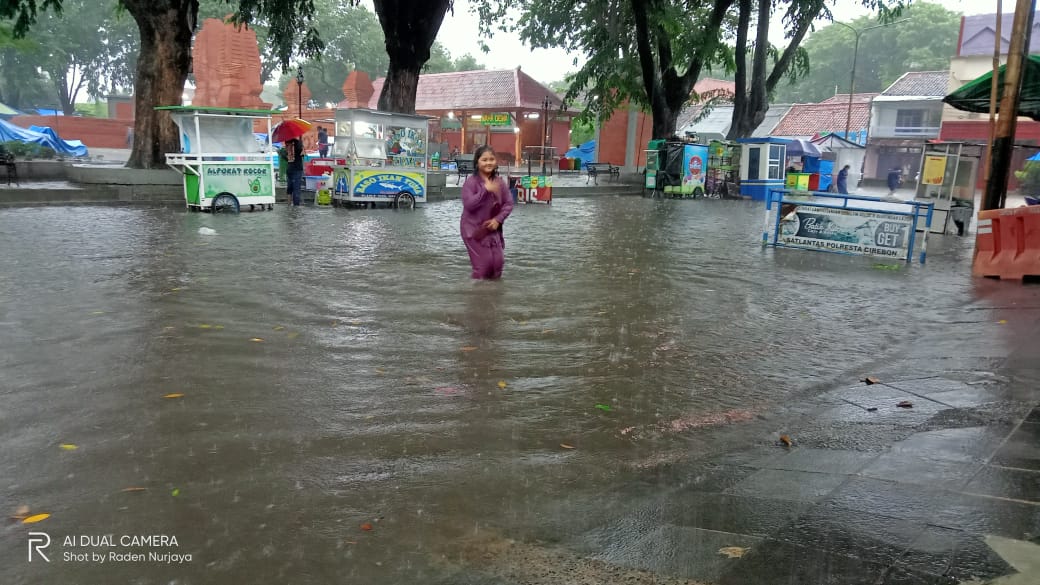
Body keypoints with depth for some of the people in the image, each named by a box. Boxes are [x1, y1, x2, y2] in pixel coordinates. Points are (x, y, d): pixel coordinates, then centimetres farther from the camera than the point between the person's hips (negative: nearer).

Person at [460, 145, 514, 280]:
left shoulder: (500, 182, 1)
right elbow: (469, 204, -24)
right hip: (474, 229, -5)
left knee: (498, 262, 4)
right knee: (483, 263, -8)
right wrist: (485, 190, -28)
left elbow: (508, 204, 2)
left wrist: (498, 219, -12)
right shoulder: (471, 182, -13)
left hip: (492, 228, 5)